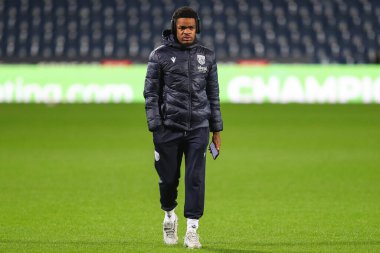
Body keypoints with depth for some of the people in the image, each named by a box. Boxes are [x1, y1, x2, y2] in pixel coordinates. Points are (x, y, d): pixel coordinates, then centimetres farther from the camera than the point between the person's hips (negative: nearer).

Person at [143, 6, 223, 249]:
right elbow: (151, 93, 0)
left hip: (199, 128, 1)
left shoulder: (207, 56, 9)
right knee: (168, 178, 3)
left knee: (196, 178, -6)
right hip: (169, 127, -1)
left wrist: (216, 129, 11)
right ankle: (169, 215, 31)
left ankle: (192, 229, -2)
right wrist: (155, 127, -8)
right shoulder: (160, 55, 1)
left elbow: (213, 94, 13)